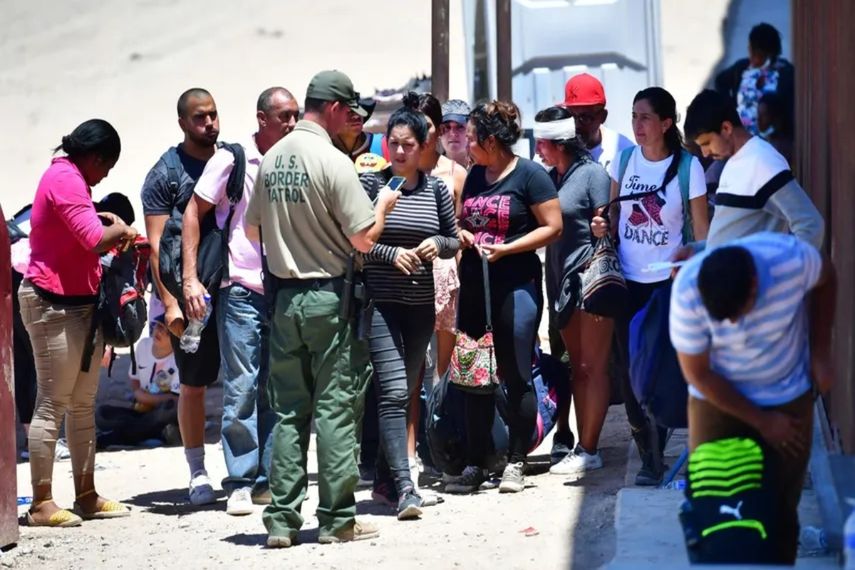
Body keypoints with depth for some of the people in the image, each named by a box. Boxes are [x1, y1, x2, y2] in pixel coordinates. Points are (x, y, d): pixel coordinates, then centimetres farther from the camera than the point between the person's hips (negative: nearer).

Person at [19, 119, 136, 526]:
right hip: (54, 304, -11)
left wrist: (110, 229, 5)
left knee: (83, 404, 12)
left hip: (79, 304, 11)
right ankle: (41, 503, -3)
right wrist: (120, 230, -6)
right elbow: (94, 239, -25)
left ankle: (86, 495, 17)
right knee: (52, 403, -7)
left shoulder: (67, 178, 19)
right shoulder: (66, 180, -15)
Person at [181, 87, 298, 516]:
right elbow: (194, 213, -3)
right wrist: (190, 278, -10)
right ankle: (240, 483, 1)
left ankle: (268, 479, 14)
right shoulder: (232, 159, -5)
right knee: (242, 389, -5)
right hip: (241, 291, -5)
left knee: (276, 391, 7)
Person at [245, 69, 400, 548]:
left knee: (288, 410, 9)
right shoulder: (333, 162, -14)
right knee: (336, 408, 1)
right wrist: (383, 204, 4)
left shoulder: (270, 160, 4)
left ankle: (283, 520, 10)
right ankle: (338, 519, 4)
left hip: (284, 296, 6)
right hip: (328, 297, -6)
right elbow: (365, 239, -14)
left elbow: (253, 229, 13)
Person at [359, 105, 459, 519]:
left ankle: (384, 479, 23)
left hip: (421, 304, 5)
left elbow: (454, 241, 16)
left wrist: (438, 244, -5)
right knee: (393, 391, -14)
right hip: (380, 302, -5)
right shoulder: (370, 184, -3)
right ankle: (403, 485, -18)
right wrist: (391, 253, -17)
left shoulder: (436, 189, 8)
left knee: (406, 391, 11)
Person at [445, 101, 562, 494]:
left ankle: (516, 462, 7)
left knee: (516, 376, -1)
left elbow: (552, 228, -9)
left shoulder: (529, 175, -6)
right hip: (473, 285, 6)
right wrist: (464, 236, 0)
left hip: (516, 285, -6)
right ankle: (475, 463, 12)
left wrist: (505, 249, -16)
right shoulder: (475, 175, 15)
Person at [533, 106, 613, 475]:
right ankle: (581, 446, 14)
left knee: (592, 367, -3)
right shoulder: (550, 178, 12)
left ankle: (589, 450, -1)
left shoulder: (591, 173, -7)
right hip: (562, 282, 7)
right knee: (576, 367, 10)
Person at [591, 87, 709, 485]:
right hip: (628, 280, 4)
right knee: (630, 370, 3)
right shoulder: (624, 160, 4)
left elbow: (701, 227, -6)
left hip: (668, 283, -4)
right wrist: (604, 226, -7)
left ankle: (655, 456, 11)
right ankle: (647, 450, 13)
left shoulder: (687, 165, -8)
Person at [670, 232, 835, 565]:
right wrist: (761, 421, -13)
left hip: (788, 399, 1)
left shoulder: (793, 259, -30)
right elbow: (697, 375, -18)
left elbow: (826, 281, -3)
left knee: (780, 509, 3)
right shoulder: (688, 291, -31)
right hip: (717, 399, -1)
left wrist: (820, 353, -3)